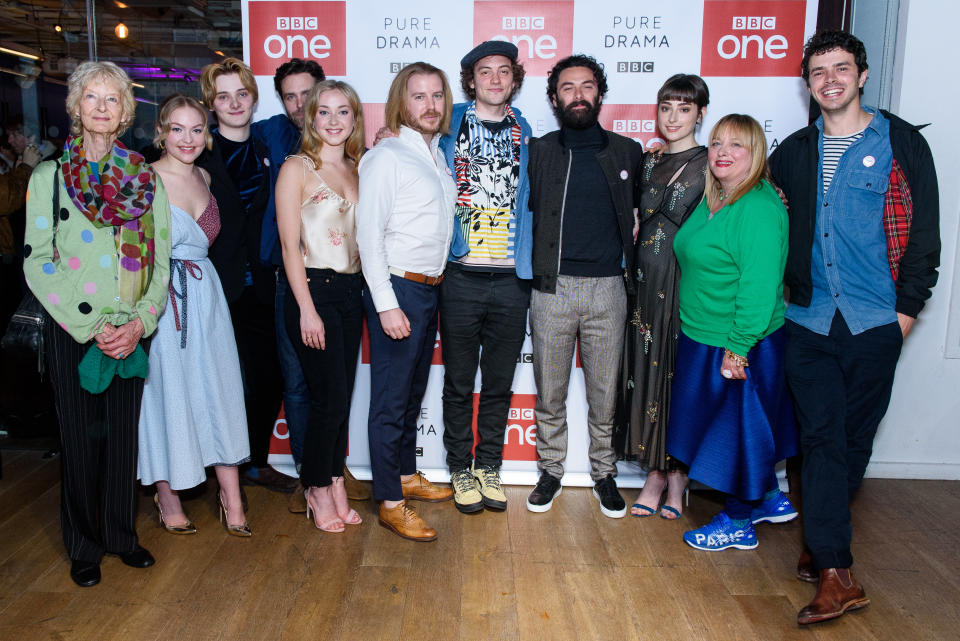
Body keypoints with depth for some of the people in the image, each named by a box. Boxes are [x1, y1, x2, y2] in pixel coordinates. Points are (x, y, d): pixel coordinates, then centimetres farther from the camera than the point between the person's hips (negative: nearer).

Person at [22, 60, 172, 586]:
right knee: (80, 435, 6)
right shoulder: (48, 177, 2)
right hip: (73, 329, -1)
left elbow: (162, 260, 4)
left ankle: (121, 533, 27)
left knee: (124, 433, 9)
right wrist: (91, 327, -12)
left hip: (131, 331, 2)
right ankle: (83, 545, 23)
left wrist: (139, 322, -9)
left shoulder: (146, 179, 7)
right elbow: (36, 262, -4)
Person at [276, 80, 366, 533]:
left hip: (351, 291, 6)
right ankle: (318, 490, 16)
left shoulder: (357, 170, 12)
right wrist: (307, 309, -13)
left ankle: (334, 485, 23)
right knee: (329, 397, -3)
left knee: (342, 396, 10)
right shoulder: (297, 169, -5)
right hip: (314, 290, -6)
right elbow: (289, 245, -10)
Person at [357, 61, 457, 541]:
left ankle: (407, 475, 34)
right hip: (396, 288, -8)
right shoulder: (386, 157, -11)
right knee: (391, 400, 0)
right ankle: (390, 502, 10)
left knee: (414, 391, 18)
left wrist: (436, 286, 9)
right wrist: (387, 304, -20)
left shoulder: (440, 156, 13)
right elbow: (369, 235, -16)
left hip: (430, 289, 8)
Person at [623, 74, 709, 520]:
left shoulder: (711, 165, -4)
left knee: (682, 372, 2)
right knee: (648, 370, 7)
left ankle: (678, 475, 17)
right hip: (647, 281, 5)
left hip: (688, 282, -4)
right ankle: (654, 473, 20)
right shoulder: (647, 161, 11)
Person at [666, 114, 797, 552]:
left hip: (741, 345, -9)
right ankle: (771, 500, 41)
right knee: (724, 423, 21)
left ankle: (738, 524, 25)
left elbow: (758, 287, -26)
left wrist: (738, 347, -24)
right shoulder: (714, 201, 8)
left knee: (738, 426, 6)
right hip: (704, 339, 9)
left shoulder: (758, 209, -22)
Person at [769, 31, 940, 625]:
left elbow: (924, 234, 1)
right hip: (809, 320, 2)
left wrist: (907, 308, -4)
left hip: (875, 323, -1)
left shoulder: (902, 143, 3)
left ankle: (824, 547, 24)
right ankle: (837, 573, 2)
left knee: (854, 438, 7)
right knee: (822, 438, -3)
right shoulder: (794, 152, 12)